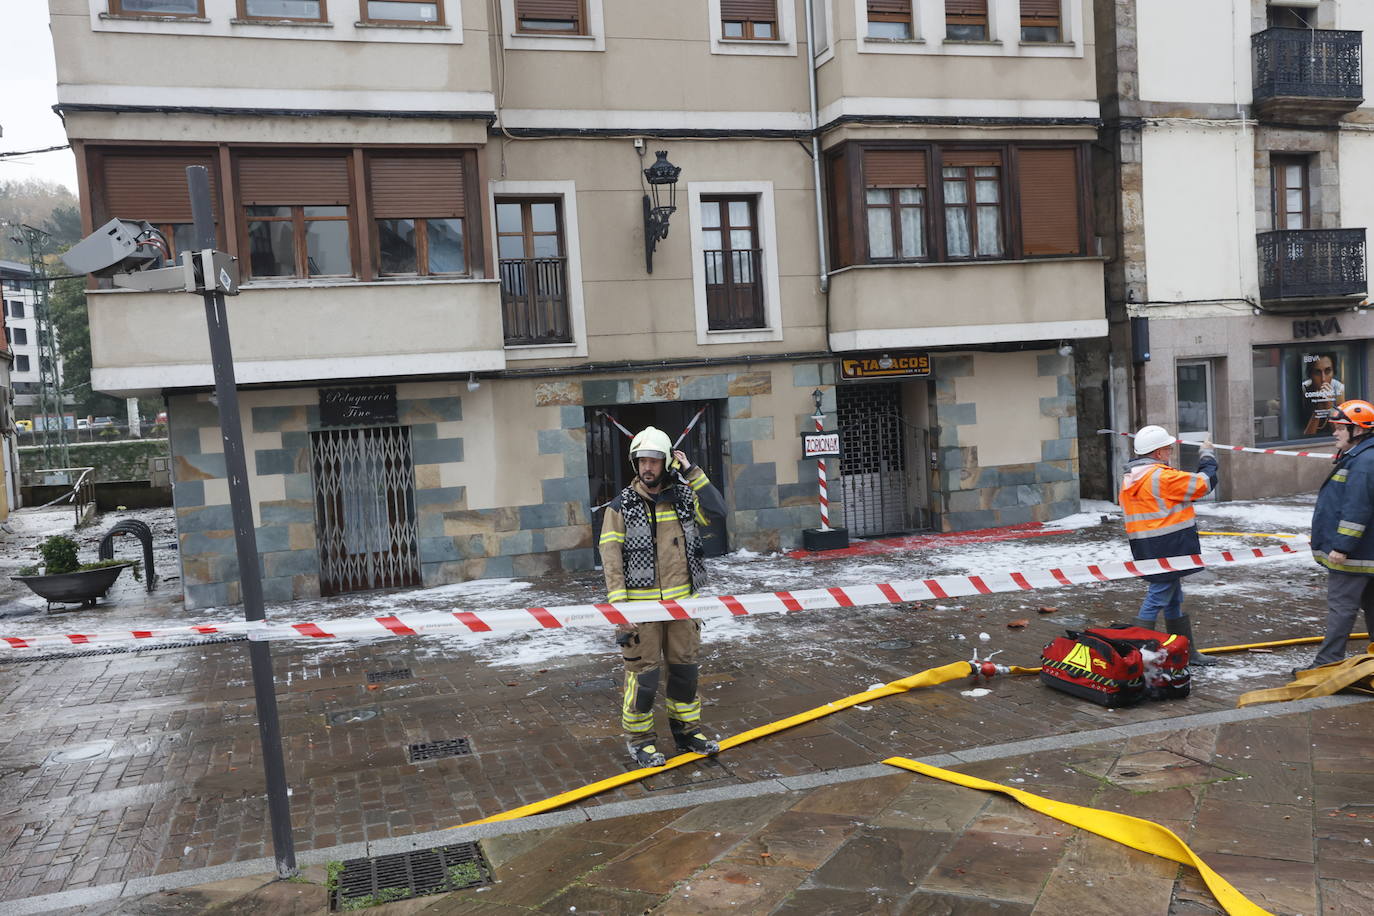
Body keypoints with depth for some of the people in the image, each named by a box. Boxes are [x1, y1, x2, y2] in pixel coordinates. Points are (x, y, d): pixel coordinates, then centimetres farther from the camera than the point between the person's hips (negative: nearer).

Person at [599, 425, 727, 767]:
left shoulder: (683, 497, 7)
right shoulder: (622, 505, -3)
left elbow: (718, 511, -7)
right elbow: (610, 556, -7)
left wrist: (691, 473, -7)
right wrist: (618, 606, -15)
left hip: (681, 601, 4)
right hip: (641, 604, -4)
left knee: (685, 667, 14)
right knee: (643, 672, 0)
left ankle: (687, 730, 30)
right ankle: (639, 739, 16)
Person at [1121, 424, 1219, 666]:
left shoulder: (1129, 478, 12)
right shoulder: (1162, 476, -17)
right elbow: (1205, 483, -9)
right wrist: (1208, 456, 7)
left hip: (1145, 550, 10)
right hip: (1166, 549, -10)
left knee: (1174, 600, 19)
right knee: (1157, 598, -5)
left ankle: (1187, 652, 30)